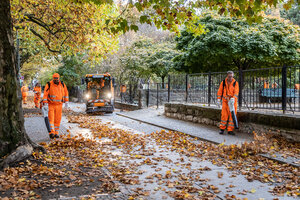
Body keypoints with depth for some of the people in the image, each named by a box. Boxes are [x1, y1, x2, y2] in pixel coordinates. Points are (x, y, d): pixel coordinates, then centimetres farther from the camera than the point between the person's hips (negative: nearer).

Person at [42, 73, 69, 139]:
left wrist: (66, 102, 7)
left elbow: (66, 93, 11)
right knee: (51, 119, -12)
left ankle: (56, 133, 13)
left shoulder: (62, 84, 0)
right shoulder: (49, 85, -10)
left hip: (59, 105, 3)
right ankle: (52, 132, -18)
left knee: (57, 119, 4)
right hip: (51, 105, -3)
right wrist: (45, 104, -20)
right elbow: (45, 94, -12)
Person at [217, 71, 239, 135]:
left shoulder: (235, 83, 1)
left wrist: (233, 99, -24)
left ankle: (230, 130, 5)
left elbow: (236, 92, -8)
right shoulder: (223, 82, 3)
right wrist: (219, 100, 0)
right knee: (224, 115, -3)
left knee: (232, 115, -1)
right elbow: (220, 91, 6)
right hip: (225, 101, 0)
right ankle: (222, 129, 8)